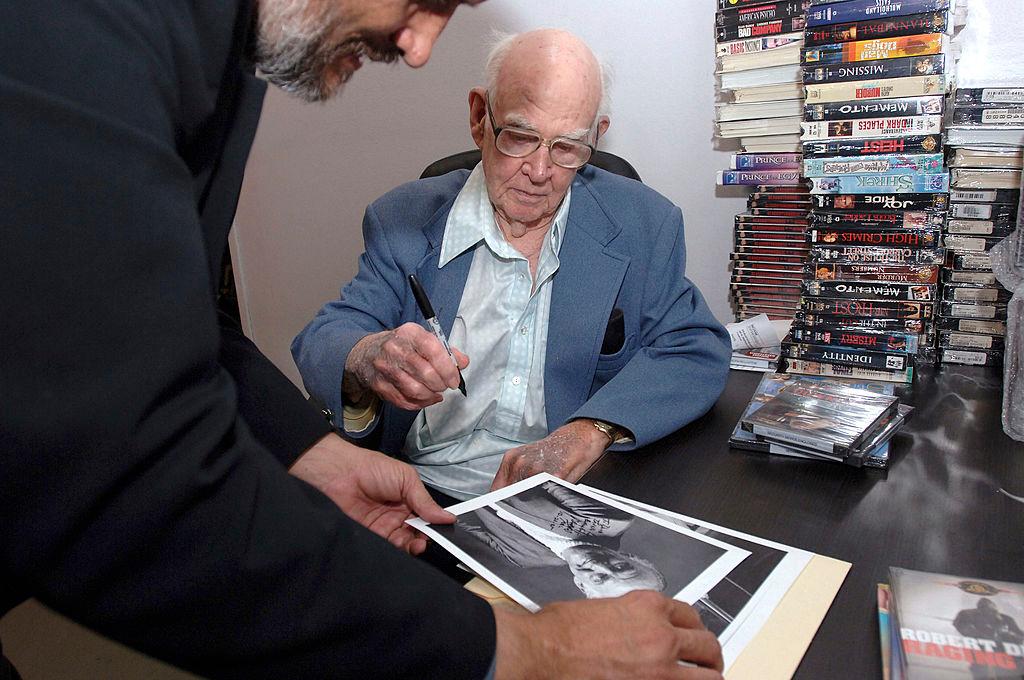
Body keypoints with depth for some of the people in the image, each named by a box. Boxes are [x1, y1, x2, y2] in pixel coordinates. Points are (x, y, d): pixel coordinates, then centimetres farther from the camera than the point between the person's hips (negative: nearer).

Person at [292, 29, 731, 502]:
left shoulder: (644, 226, 1)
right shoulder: (404, 219, 0)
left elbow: (698, 352, -3)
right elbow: (320, 341, -3)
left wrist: (589, 432, -21)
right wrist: (365, 361, -30)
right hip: (426, 498, 0)